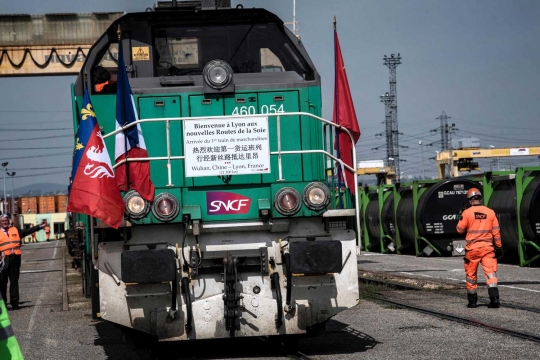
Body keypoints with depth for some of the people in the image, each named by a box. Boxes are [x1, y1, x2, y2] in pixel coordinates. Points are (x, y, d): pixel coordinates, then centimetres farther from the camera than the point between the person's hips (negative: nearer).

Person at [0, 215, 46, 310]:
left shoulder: (15, 230, 12)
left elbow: (28, 231, 7)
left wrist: (40, 226, 0)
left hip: (15, 258, 2)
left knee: (14, 281, 4)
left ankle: (14, 302, 7)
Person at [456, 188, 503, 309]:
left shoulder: (467, 213, -5)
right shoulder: (490, 212, 2)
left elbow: (460, 229, 2)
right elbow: (496, 232, 4)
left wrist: (461, 219, 19)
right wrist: (499, 247, 11)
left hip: (472, 248, -1)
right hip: (487, 247, 1)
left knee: (471, 274, 12)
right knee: (490, 272, -4)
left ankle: (472, 300, 16)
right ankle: (494, 298, -20)